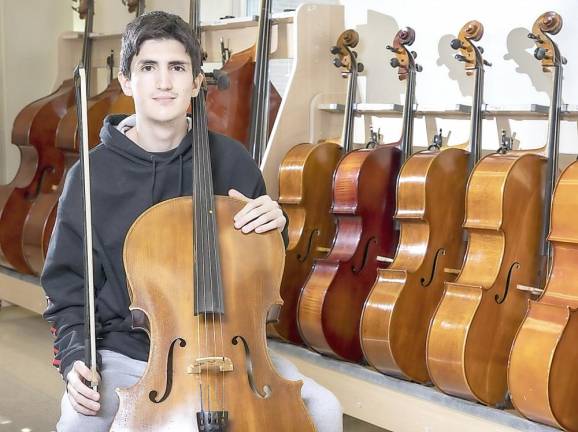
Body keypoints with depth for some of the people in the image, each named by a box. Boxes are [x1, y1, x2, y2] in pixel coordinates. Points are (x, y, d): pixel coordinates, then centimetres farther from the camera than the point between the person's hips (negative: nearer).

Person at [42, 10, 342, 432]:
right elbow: (69, 283, 2)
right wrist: (76, 357, -14)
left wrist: (273, 226, -12)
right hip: (125, 352, -1)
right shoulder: (92, 175, -6)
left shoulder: (231, 161, -2)